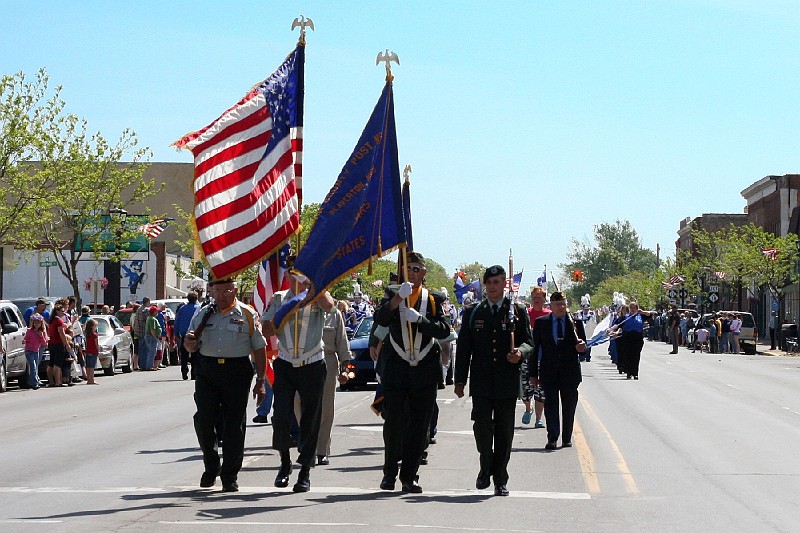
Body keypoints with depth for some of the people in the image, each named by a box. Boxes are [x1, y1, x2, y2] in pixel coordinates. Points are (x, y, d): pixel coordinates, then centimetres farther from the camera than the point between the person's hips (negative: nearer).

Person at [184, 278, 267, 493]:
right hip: (207, 372, 2)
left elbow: (259, 349, 5)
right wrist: (189, 342, -8)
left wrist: (260, 381, 0)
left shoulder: (248, 315, 5)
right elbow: (191, 348, 18)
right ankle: (211, 467, 19)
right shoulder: (203, 315, 13)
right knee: (203, 421, -3)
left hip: (237, 372, -2)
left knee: (234, 425, -1)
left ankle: (230, 477, 8)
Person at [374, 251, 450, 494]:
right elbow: (380, 319, -11)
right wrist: (398, 298, -22)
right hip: (395, 369, -1)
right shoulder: (393, 294, 7)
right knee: (393, 422, 1)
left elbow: (444, 329, -5)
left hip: (425, 372, 1)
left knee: (419, 426, 2)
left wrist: (419, 319, -17)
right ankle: (390, 472, 17)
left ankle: (409, 476, 10)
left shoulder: (434, 299, 8)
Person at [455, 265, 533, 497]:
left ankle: (500, 480, 13)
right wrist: (460, 380, 4)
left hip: (507, 383, 0)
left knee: (504, 432, 3)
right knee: (482, 426, -10)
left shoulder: (518, 311, 7)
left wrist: (520, 352, -17)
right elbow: (463, 348, 9)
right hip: (481, 382, 0)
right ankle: (486, 467, 14)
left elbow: (529, 343, 7)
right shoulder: (472, 312, 10)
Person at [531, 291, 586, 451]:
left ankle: (567, 438, 18)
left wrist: (581, 346, -19)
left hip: (570, 372, 1)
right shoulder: (541, 323, 4)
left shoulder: (575, 322, 3)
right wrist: (534, 373, 0)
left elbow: (580, 345, 8)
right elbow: (534, 348, 4)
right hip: (549, 372, -1)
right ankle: (552, 438, -5)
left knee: (569, 406, 8)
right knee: (550, 404, -5)